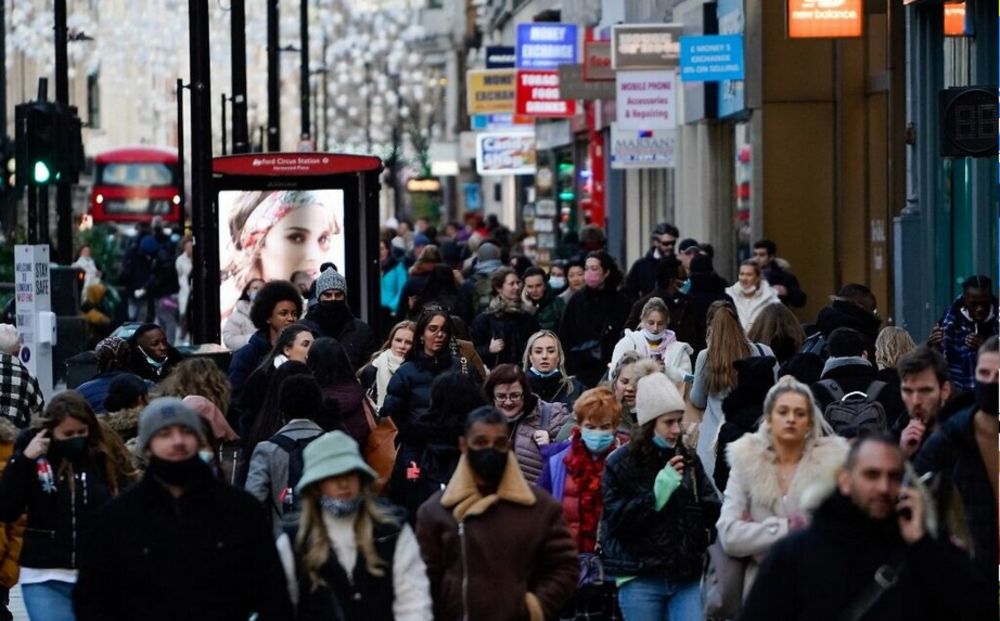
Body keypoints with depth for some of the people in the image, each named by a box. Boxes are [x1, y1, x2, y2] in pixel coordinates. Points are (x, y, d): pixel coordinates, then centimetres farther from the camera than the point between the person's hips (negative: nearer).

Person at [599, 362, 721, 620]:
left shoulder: (688, 459, 10)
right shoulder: (620, 464, -3)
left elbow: (711, 510, 8)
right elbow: (618, 519, -10)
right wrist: (658, 491, -19)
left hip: (686, 577, 3)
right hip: (640, 578, -3)